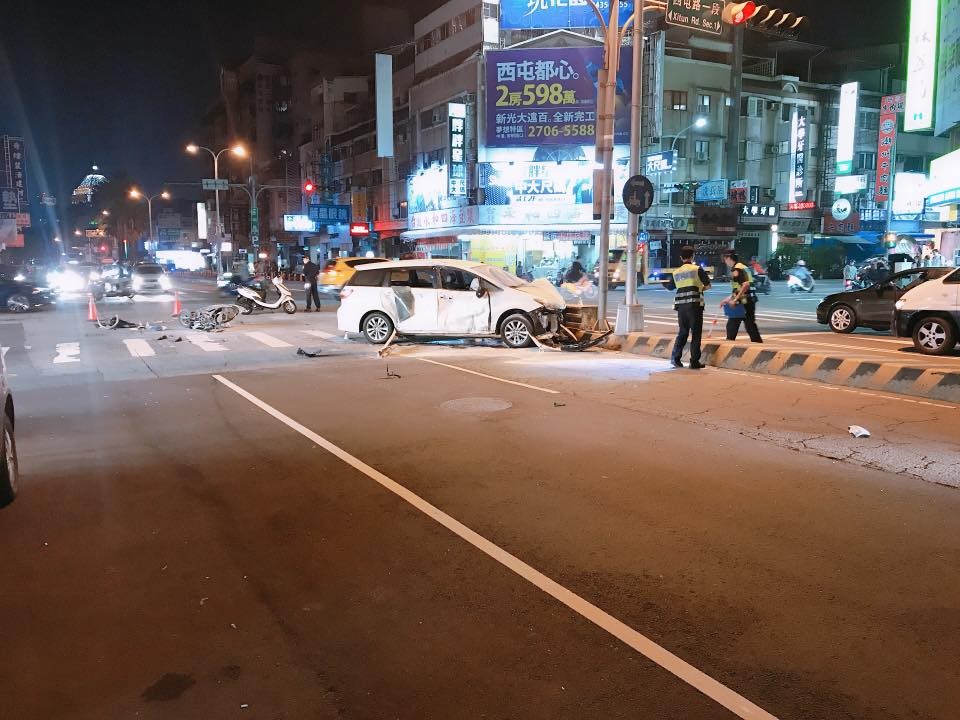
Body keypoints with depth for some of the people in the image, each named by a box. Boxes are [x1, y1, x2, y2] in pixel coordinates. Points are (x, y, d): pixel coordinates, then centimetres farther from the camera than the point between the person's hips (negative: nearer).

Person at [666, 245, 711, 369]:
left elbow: (669, 287, 22)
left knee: (682, 332, 16)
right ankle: (694, 362, 0)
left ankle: (675, 358, 12)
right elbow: (708, 285, -2)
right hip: (695, 304, -4)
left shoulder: (676, 273, 9)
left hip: (681, 306, 4)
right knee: (696, 333, 1)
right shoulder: (697, 269, -3)